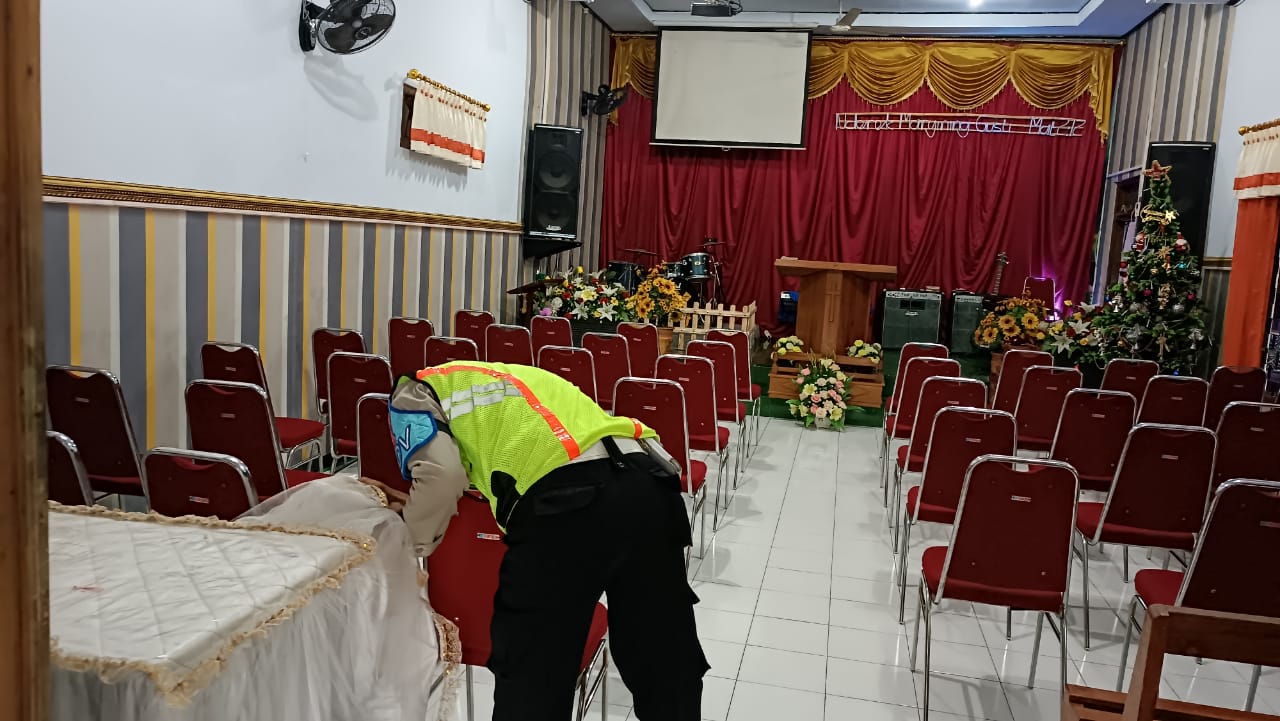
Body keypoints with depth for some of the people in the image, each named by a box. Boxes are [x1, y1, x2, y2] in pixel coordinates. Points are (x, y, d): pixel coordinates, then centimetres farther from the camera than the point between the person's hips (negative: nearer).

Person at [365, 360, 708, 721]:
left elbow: (440, 473, -2)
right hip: (649, 481, 8)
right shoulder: (506, 375, 40)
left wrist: (409, 544, 16)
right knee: (665, 663, 21)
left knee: (530, 681, 14)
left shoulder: (413, 392, 19)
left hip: (569, 501, -7)